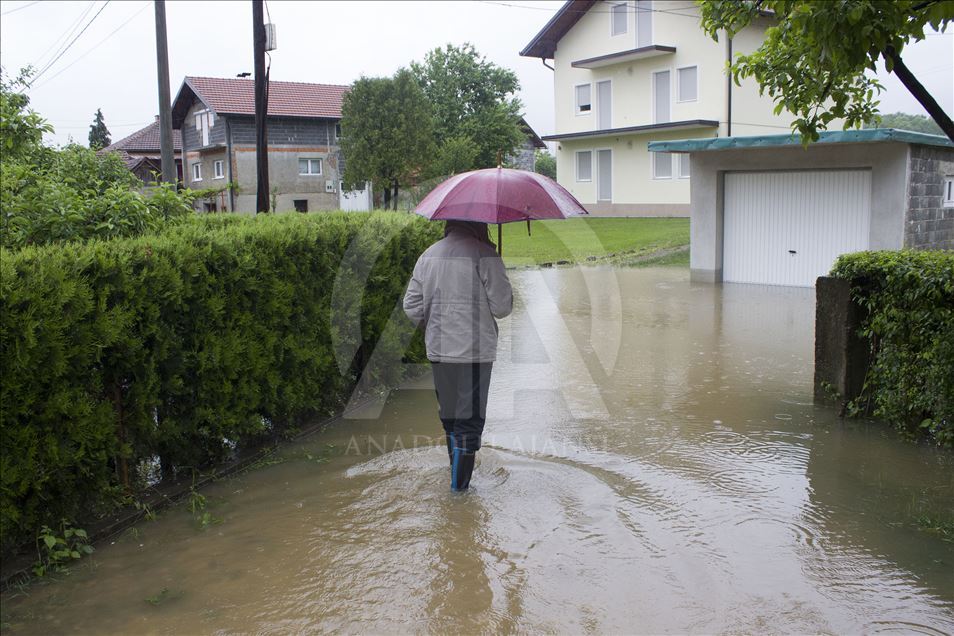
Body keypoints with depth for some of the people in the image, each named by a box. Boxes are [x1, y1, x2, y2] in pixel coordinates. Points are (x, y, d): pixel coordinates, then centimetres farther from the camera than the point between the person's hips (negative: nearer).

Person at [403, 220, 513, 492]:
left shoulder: (428, 255, 8)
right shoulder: (484, 255, -10)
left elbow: (412, 308, 8)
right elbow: (502, 307, -10)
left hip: (438, 350, 6)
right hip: (475, 351, -5)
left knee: (449, 413, 19)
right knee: (470, 418, 3)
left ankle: (457, 474, 32)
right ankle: (459, 484, 5)